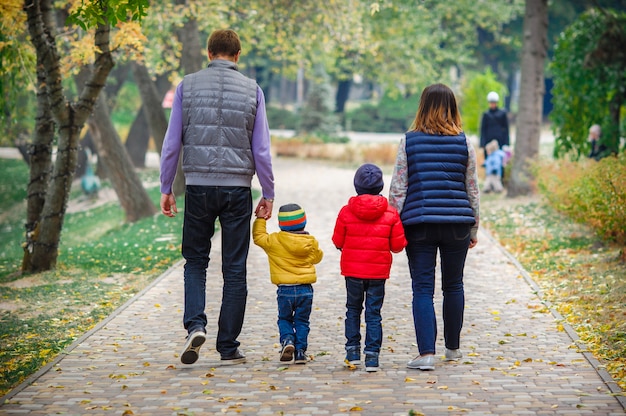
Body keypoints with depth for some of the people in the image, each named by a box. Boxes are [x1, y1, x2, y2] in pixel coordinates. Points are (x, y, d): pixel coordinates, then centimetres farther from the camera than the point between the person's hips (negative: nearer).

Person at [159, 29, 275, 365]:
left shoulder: (188, 86, 2)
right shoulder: (251, 90, 2)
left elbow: (172, 143, 1)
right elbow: (261, 150, 1)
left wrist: (166, 188, 9)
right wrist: (268, 194, 9)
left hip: (198, 186, 0)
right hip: (237, 187, 0)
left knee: (195, 261, 15)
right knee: (235, 269, 7)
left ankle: (195, 325, -8)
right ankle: (228, 347, 9)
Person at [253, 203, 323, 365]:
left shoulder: (274, 241, -6)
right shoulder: (311, 243, -1)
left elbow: (258, 237, 9)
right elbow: (317, 257, 16)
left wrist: (260, 219, 19)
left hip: (284, 289, -1)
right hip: (306, 289, 1)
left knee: (284, 319, 16)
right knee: (302, 321, 11)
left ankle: (287, 339, -10)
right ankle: (300, 351, 5)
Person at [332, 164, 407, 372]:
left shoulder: (346, 212, -6)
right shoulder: (391, 213, -6)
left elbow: (338, 241, 1)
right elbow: (398, 245, -3)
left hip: (352, 270, 0)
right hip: (378, 272, 0)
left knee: (353, 309, 16)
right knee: (373, 313, 4)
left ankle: (353, 352, 13)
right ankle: (372, 356, -1)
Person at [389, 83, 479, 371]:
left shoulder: (409, 142, -2)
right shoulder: (464, 143, 2)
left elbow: (397, 188, -2)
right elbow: (472, 189, 7)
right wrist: (474, 228, 16)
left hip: (419, 223, -2)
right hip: (457, 224, 2)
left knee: (422, 289, -1)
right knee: (453, 285, 15)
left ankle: (426, 352, -11)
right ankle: (453, 347, 27)